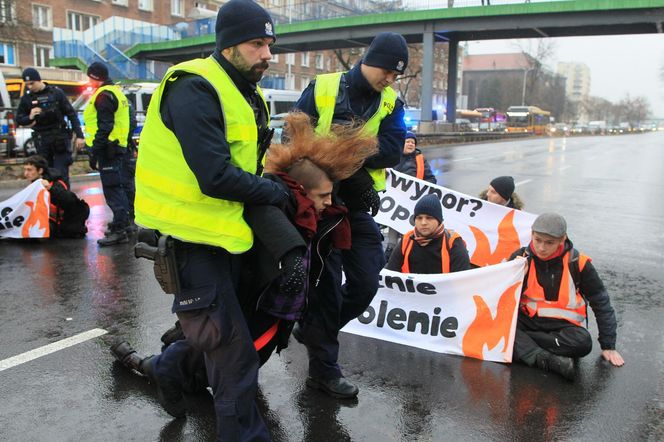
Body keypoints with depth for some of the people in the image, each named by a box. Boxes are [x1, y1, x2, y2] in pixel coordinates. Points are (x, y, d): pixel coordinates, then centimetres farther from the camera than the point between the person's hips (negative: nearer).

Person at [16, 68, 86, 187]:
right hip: (41, 140, 3)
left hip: (60, 137, -3)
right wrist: (29, 117, -12)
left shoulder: (56, 92, 0)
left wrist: (79, 135, -6)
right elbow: (19, 119, 11)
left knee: (61, 174, -6)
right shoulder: (27, 98, 6)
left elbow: (71, 114, 0)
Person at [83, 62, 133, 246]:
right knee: (117, 186, 19)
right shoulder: (115, 91, 19)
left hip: (107, 149, -10)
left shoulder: (104, 95, -13)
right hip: (117, 146, 10)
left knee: (112, 189, -10)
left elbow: (104, 127, -21)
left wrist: (95, 151, -20)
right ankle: (123, 219, 30)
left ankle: (119, 230, -11)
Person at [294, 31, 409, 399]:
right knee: (326, 281, 0)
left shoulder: (391, 104, 5)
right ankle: (323, 367, 16)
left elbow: (391, 151, -10)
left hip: (357, 203, 4)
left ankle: (313, 330, 28)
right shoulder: (322, 89, -4)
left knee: (366, 282, 2)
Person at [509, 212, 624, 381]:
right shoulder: (521, 258, -5)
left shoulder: (577, 263, -7)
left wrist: (608, 346, 0)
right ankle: (546, 360, -36)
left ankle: (521, 342, -21)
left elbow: (602, 303, 2)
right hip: (528, 321, 1)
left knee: (582, 342, -34)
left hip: (564, 326, 0)